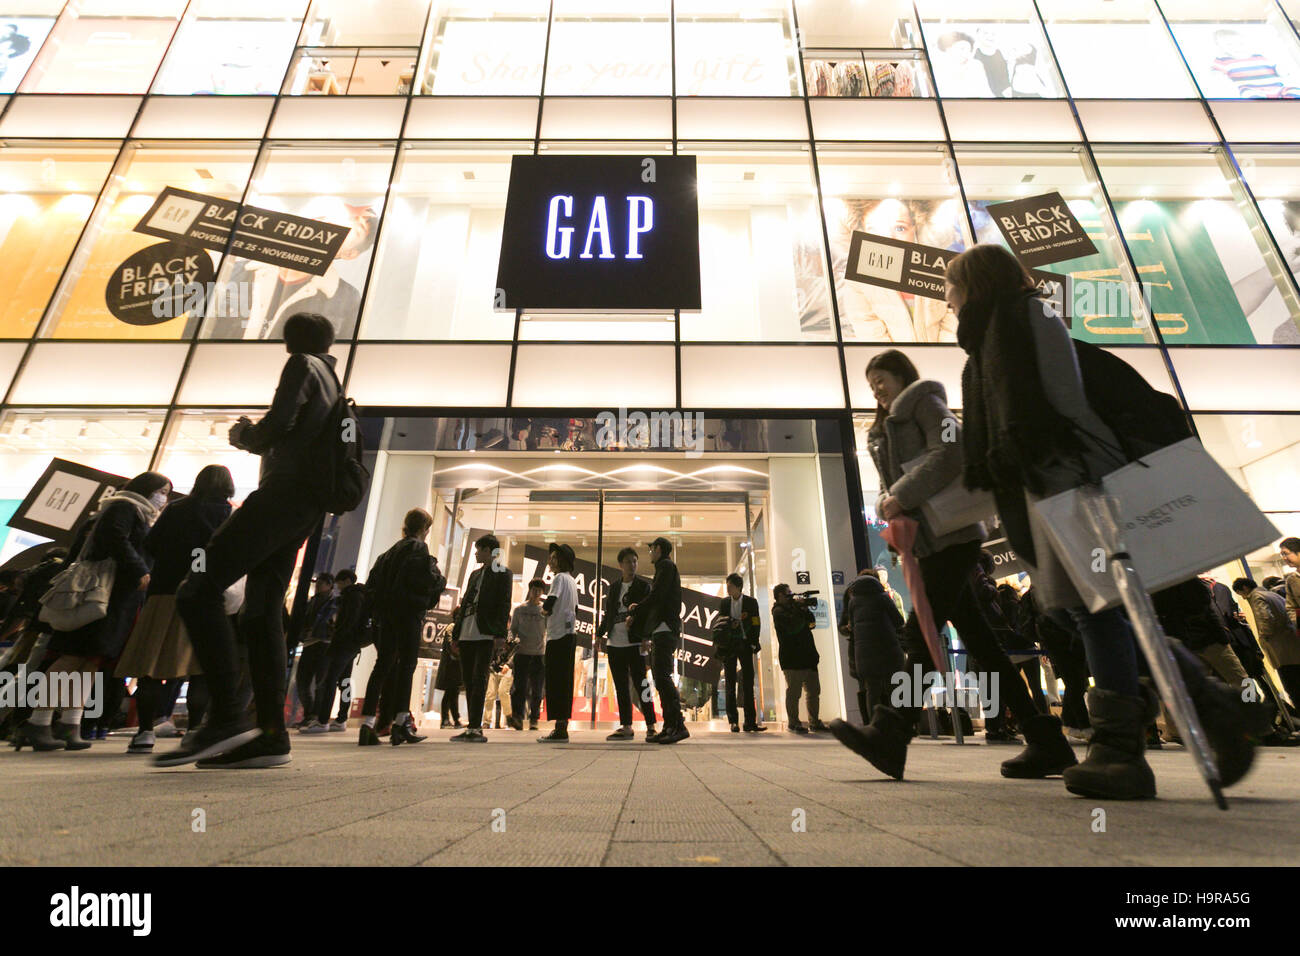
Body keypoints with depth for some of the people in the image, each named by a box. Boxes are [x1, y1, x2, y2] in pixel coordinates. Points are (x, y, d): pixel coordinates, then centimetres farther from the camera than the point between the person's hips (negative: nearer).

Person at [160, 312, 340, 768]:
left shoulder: (302, 366, 2)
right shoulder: (331, 380, 28)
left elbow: (273, 430, -10)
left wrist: (242, 433, 9)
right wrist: (256, 435, 24)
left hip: (284, 494, -9)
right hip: (306, 504, 9)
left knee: (198, 591, -12)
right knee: (261, 613, 5)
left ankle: (226, 716, -17)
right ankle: (270, 734, 2)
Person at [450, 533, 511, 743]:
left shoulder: (502, 573, 1)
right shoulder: (475, 574, 22)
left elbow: (504, 605, -8)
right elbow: (465, 604, 21)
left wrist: (500, 635, -18)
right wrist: (456, 634, 17)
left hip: (486, 635, -7)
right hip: (467, 634, 7)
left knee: (479, 679, -10)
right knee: (468, 680, 6)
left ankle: (474, 728, -11)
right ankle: (474, 727, 11)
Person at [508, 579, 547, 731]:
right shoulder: (519, 609, 8)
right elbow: (513, 629, 10)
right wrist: (512, 640, -10)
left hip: (540, 654, 1)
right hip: (522, 652, -1)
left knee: (536, 689, 4)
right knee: (519, 686, -10)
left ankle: (534, 719, 13)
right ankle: (517, 717, -13)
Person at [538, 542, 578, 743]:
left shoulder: (560, 577, -8)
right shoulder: (572, 580, 18)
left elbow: (550, 602, -22)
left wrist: (544, 609, -2)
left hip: (558, 635, -9)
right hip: (570, 634, 9)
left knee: (556, 682, -7)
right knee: (565, 682, 10)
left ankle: (560, 730, -6)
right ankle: (563, 727, 14)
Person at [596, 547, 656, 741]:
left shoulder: (643, 586, 2)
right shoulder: (613, 587, 15)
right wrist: (600, 634, 10)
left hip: (634, 643, -5)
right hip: (615, 644, 5)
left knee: (640, 685, -4)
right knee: (621, 687, 9)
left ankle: (651, 726, 4)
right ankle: (626, 727, 17)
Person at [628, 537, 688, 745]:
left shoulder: (666, 565, -2)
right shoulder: (664, 568, 26)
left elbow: (656, 596, -13)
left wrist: (634, 612, -1)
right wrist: (645, 635, 22)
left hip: (665, 628, -10)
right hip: (660, 630, 10)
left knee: (662, 676, -16)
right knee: (661, 679, 7)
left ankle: (679, 726, -18)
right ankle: (669, 728, 7)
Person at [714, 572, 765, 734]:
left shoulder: (751, 602, 1)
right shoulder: (723, 601, 6)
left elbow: (755, 624, 1)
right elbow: (720, 622, 7)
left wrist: (754, 643, -6)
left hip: (745, 644, -1)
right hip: (728, 645, 1)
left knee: (748, 683, -1)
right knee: (730, 683, 2)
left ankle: (750, 721, 2)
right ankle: (733, 720, 6)